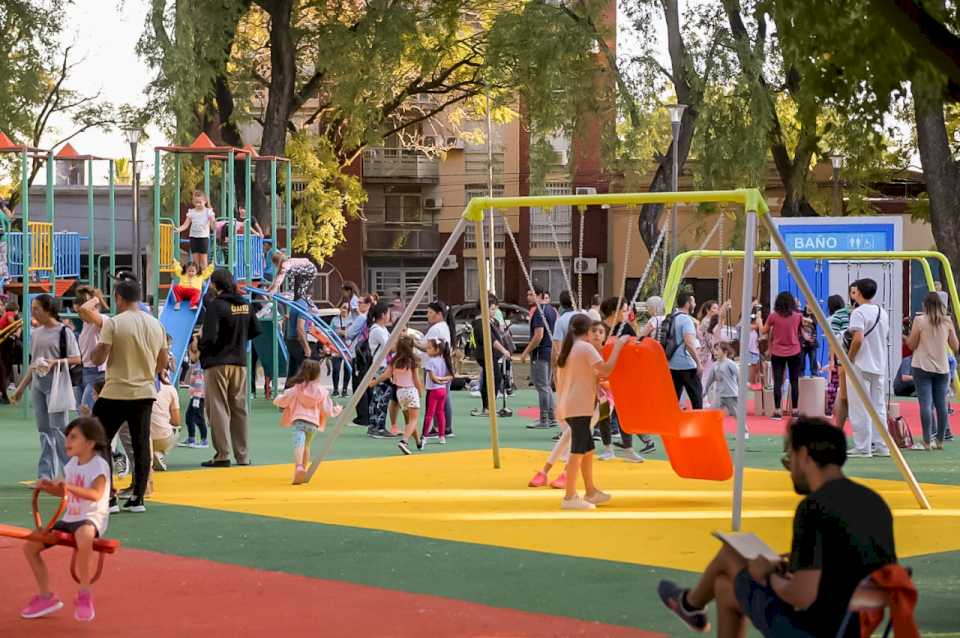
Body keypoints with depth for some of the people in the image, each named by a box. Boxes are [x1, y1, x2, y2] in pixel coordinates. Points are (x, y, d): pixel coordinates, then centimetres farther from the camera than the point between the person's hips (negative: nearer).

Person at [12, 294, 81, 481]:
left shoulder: (63, 331, -7)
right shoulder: (36, 332, 13)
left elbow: (77, 359, -9)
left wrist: (54, 362, -22)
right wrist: (21, 387, 18)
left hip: (56, 383, -7)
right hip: (37, 383, 7)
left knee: (58, 427, -8)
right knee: (44, 429, 7)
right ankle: (46, 475, 10)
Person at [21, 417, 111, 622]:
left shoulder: (99, 465, -13)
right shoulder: (72, 464, 10)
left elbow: (96, 494, -29)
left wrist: (70, 487, -40)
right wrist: (49, 488, 2)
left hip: (92, 518, -9)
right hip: (69, 519, 9)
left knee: (84, 536, -45)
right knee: (30, 545, 1)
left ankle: (85, 595, -28)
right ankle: (46, 597, 12)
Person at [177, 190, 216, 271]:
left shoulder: (208, 211, -2)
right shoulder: (191, 212, 5)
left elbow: (212, 226, -8)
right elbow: (186, 225, 2)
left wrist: (213, 223, -32)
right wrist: (178, 229, -16)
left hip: (204, 237, -2)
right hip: (193, 237, 2)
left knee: (203, 258, -2)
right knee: (195, 259, 4)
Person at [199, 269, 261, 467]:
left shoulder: (216, 305, -15)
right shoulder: (245, 304, 4)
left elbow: (209, 337, -21)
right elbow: (255, 331, 12)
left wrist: (200, 338, 0)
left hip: (217, 363, -6)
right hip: (240, 362, 6)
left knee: (219, 409, 0)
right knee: (239, 408, 11)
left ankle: (222, 455, -1)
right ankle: (243, 456, 15)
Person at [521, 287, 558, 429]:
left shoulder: (539, 312, -16)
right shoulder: (551, 309, 13)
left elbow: (538, 335, -22)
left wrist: (526, 352, -16)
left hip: (540, 353, -10)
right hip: (551, 351, 10)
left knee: (542, 387, -5)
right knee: (547, 386, 16)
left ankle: (544, 420, -4)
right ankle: (552, 418, 19)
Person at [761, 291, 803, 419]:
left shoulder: (773, 316, -7)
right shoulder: (797, 316, -4)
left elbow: (763, 331, 5)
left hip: (777, 353, -1)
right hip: (794, 352, 1)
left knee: (777, 382, 1)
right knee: (794, 381, 8)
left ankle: (777, 411, -3)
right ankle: (794, 410, 9)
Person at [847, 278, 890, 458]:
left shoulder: (859, 312, -13)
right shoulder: (883, 313, 12)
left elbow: (858, 339, -21)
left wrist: (848, 360, -12)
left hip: (861, 366, -8)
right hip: (879, 366, 8)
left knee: (860, 410, -2)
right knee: (879, 408, 11)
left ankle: (862, 448, -2)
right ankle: (881, 446, 12)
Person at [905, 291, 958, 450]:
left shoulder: (920, 321, -6)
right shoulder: (947, 322, 3)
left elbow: (911, 345, -2)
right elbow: (955, 346, 8)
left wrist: (907, 336, 15)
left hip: (922, 367, -3)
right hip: (942, 368, 3)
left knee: (926, 403, -6)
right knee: (941, 404, 9)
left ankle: (927, 442, -10)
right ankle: (940, 441, 14)